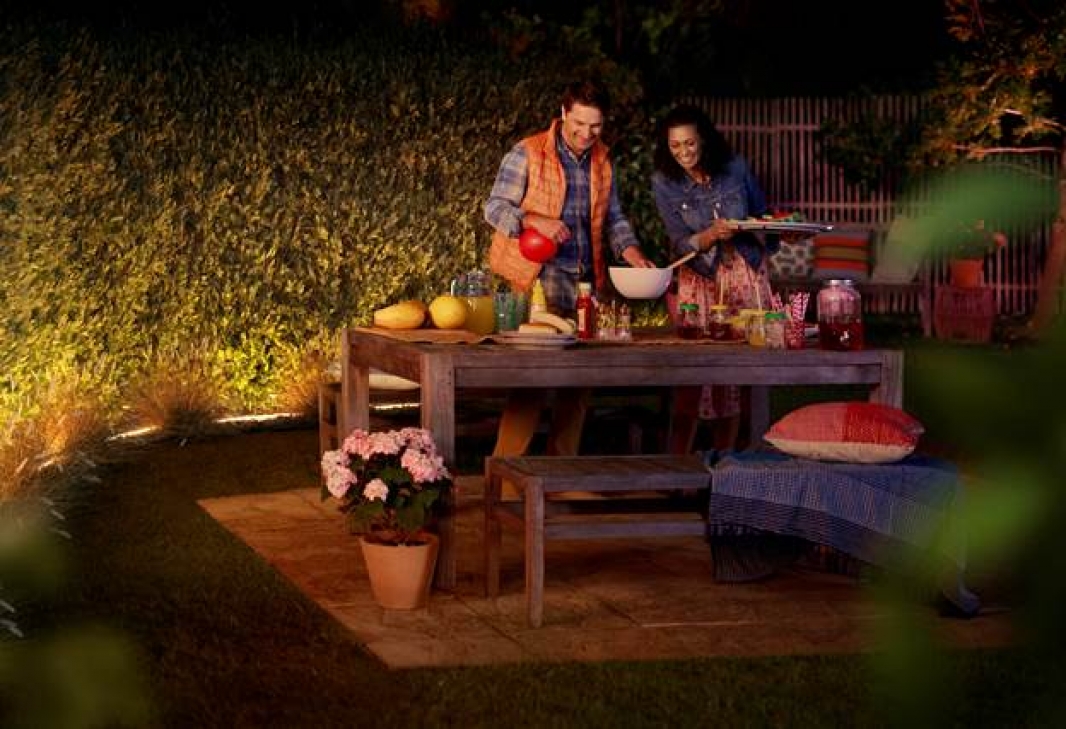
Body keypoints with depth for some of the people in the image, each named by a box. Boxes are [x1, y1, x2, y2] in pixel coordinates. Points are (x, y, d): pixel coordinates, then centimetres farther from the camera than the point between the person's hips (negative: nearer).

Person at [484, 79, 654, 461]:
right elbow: (494, 208, -5)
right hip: (541, 279, -6)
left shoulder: (602, 160, 14)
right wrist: (537, 221, -22)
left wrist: (631, 252, 1)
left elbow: (613, 218, 20)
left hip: (588, 282, 6)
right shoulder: (527, 154, -4)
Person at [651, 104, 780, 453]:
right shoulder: (664, 182, -6)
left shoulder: (735, 167, -3)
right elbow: (680, 243, -10)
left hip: (747, 273, 2)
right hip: (700, 279, -2)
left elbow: (761, 213, 11)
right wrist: (710, 235, -30)